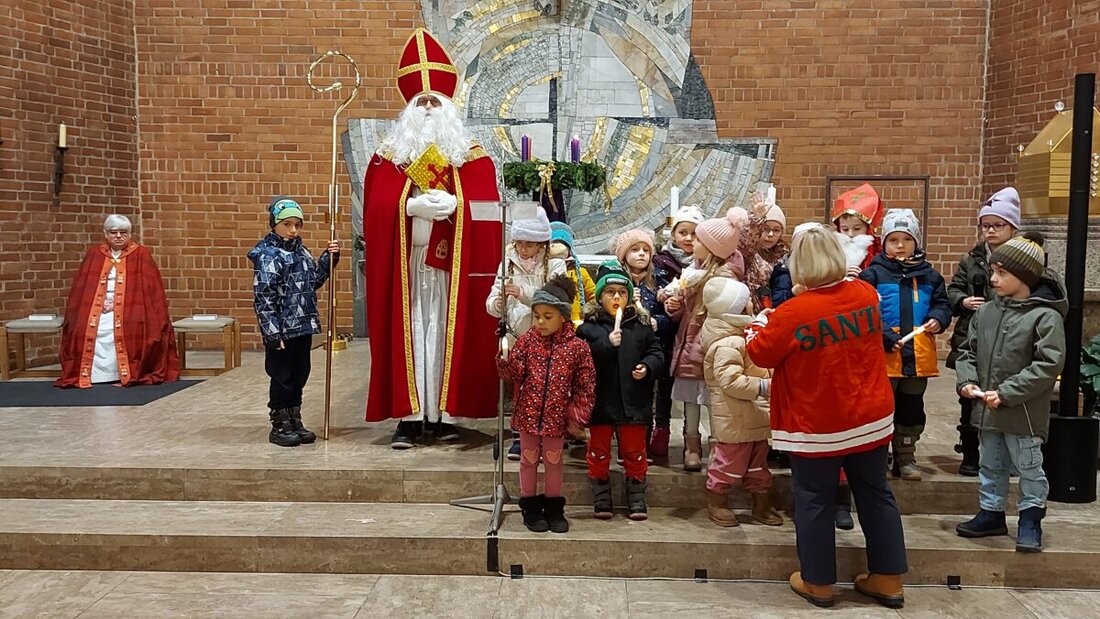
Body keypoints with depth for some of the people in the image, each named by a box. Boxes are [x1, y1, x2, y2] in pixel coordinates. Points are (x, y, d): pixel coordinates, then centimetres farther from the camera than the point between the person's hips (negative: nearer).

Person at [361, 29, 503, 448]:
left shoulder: (470, 155, 7)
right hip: (405, 259, 1)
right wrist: (412, 206, -18)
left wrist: (454, 203, -18)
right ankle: (409, 416, 2)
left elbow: (486, 206, -3)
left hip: (452, 261, 0)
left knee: (447, 330, 0)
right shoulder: (392, 154, 9)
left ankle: (445, 413, 7)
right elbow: (378, 204, -3)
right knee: (409, 330, -1)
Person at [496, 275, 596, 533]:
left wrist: (578, 412, -7)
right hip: (528, 413, 1)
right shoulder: (527, 341, -5)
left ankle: (554, 509, 28)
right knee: (529, 459, 13)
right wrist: (505, 358, -26)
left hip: (556, 416, -1)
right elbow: (513, 374, -7)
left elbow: (586, 384, -2)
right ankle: (530, 508, 26)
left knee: (553, 461, 14)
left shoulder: (577, 347, -7)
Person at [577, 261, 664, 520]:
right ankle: (601, 499, 22)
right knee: (599, 452, 9)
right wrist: (607, 343, -21)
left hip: (633, 401, 2)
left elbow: (656, 352, 9)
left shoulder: (641, 324, 4)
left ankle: (637, 499, 24)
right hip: (600, 401, -1)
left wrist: (647, 367, -10)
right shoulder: (589, 326, -3)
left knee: (635, 453, 10)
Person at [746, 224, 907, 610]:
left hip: (817, 427, -5)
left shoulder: (791, 314, -20)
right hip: (870, 418, 5)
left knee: (815, 501, 10)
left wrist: (759, 324, 14)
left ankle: (818, 582, 21)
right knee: (875, 494, 15)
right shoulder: (866, 294, -5)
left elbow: (761, 354, -3)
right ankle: (888, 579, 24)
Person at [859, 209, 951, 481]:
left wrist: (938, 319, -7)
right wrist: (885, 337, -19)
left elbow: (942, 303, 15)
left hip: (918, 356, 4)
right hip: (883, 356, -4)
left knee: (911, 408, 14)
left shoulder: (929, 275, 9)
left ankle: (906, 457, 26)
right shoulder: (873, 274, -4)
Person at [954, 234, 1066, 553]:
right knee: (991, 466, 19)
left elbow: (1048, 364, -20)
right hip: (987, 409, 6)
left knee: (1028, 467, 9)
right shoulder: (986, 311, 3)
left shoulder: (1046, 316, -15)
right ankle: (991, 513, 33)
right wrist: (967, 380, -5)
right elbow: (968, 350, 13)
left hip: (1024, 413, -6)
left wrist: (1006, 393, -22)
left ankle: (1030, 519, 24)